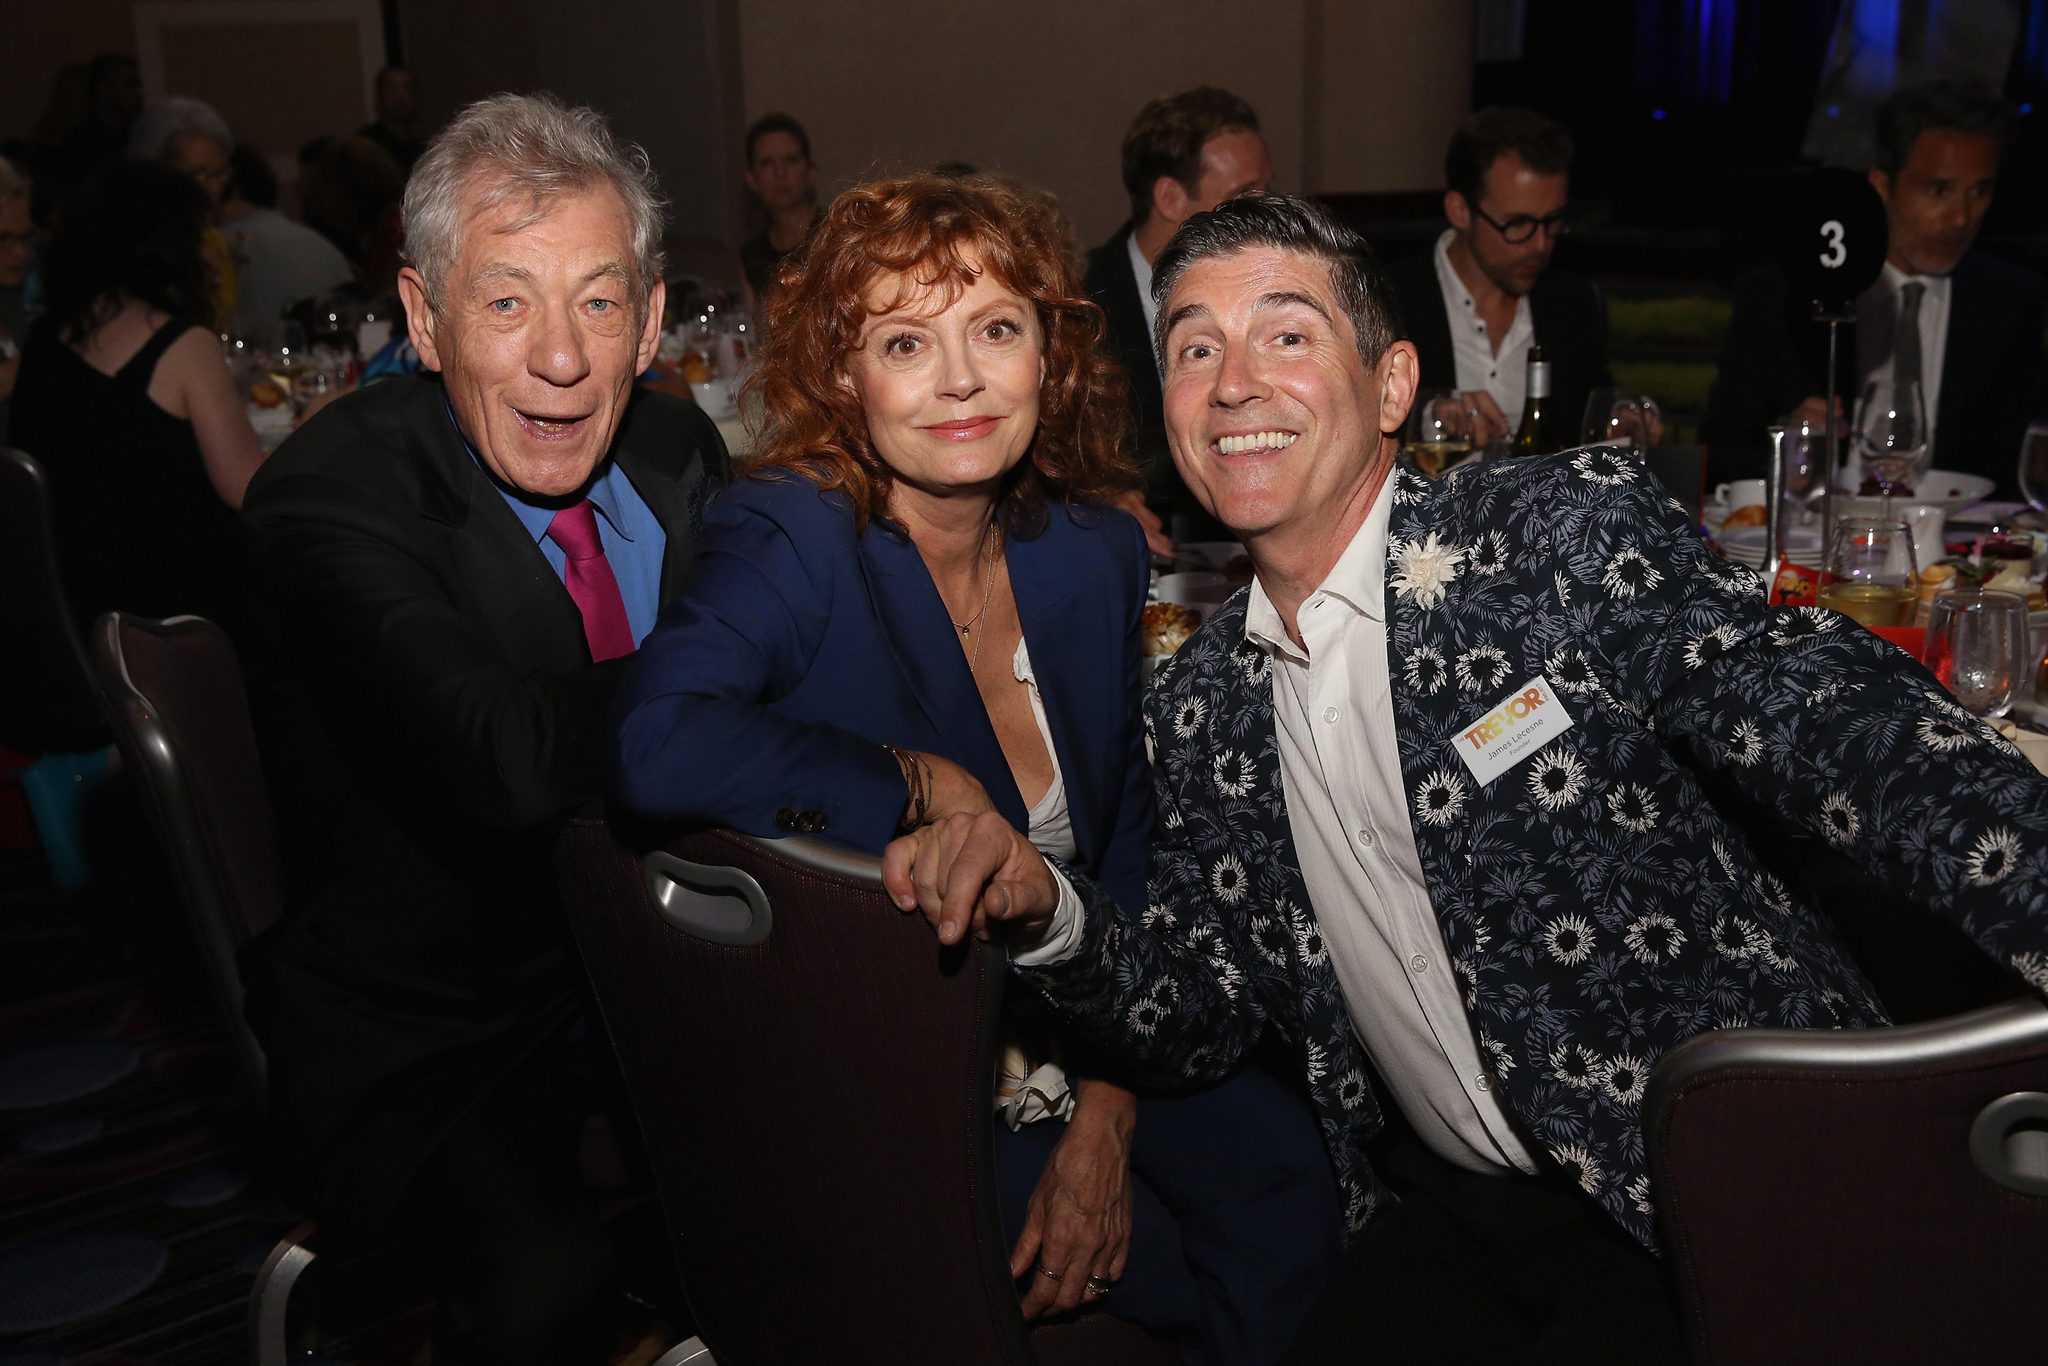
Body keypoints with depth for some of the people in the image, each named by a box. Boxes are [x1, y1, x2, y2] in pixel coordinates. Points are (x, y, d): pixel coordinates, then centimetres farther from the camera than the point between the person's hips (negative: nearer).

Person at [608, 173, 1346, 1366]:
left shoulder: (1096, 552, 0)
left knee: (1296, 1205, -10)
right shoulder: (794, 538, -17)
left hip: (1076, 1037, 5)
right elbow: (656, 743, -37)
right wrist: (920, 787, -23)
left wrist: (1104, 1119, -5)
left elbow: (1127, 851, 4)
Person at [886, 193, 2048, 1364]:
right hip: (1453, 1213, 4)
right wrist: (1046, 911, -12)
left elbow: (1849, 727, -23)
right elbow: (1198, 1024, 7)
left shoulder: (1573, 530, -10)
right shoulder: (1201, 704, 4)